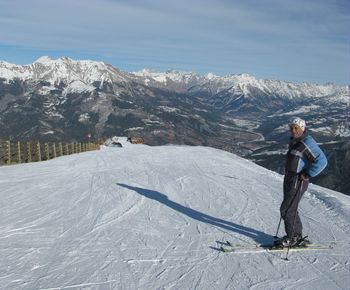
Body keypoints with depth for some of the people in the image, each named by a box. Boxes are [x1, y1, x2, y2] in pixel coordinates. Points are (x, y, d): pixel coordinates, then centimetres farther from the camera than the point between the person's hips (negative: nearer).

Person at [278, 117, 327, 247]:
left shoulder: (307, 142, -18)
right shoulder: (294, 141, 11)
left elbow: (321, 161, -23)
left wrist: (307, 174, -19)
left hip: (298, 181, -9)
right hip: (289, 178, 9)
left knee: (286, 209, -4)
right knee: (290, 208, 17)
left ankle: (292, 238, 11)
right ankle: (297, 234, 32)